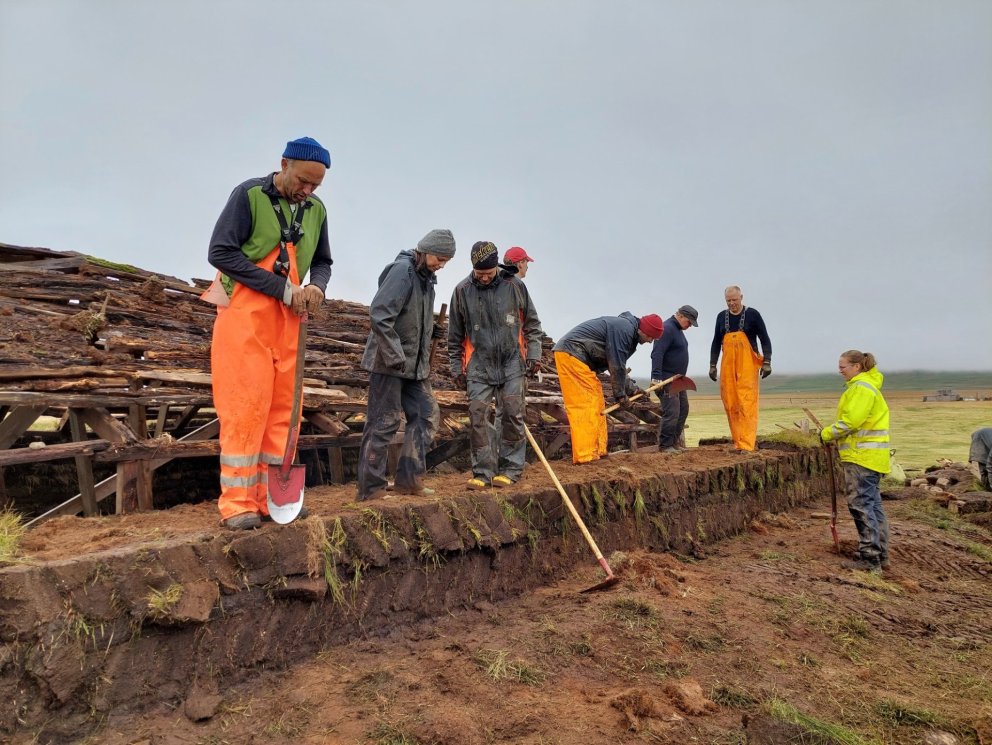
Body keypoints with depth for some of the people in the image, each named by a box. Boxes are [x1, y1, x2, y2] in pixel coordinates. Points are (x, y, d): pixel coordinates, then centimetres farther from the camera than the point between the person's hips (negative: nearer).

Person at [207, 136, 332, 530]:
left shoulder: (316, 210, 9)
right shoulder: (249, 195, -7)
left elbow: (322, 261, 19)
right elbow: (220, 252, -12)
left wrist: (317, 287, -5)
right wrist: (282, 287, -16)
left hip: (287, 319, 6)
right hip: (246, 313, -5)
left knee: (282, 406, 3)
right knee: (245, 405, -8)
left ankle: (271, 496, 10)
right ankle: (237, 502, -1)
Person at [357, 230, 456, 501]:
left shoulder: (426, 276, 14)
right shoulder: (402, 270, -14)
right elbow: (379, 315, -23)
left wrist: (431, 329, 4)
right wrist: (395, 357, -23)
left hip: (416, 364, 9)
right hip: (389, 362, -9)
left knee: (426, 415, 9)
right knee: (383, 423, -4)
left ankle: (409, 478, 17)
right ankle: (371, 488, 5)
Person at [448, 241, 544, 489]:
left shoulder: (514, 285, -1)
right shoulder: (462, 291, 1)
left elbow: (532, 323, 8)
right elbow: (455, 336, 8)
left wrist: (534, 354, 1)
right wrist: (457, 369, 7)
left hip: (512, 361, -1)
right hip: (479, 364, 1)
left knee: (512, 414, -3)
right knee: (478, 415, -4)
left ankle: (510, 470, 7)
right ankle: (483, 472, 4)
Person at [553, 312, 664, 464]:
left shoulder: (629, 332, 17)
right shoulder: (624, 329, -16)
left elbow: (619, 366, 24)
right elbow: (616, 366, -15)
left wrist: (632, 388, 19)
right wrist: (620, 393, -4)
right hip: (570, 354, -11)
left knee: (597, 404, 9)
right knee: (587, 405, -13)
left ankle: (598, 451, 11)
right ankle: (586, 456, -13)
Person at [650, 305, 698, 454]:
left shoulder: (678, 330, 17)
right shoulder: (667, 329, -15)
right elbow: (657, 354, -24)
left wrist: (680, 377, 21)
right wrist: (656, 377, -31)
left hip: (678, 379, 11)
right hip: (666, 379, -11)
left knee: (683, 410, 12)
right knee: (672, 412, -12)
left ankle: (674, 442, 19)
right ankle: (665, 445, -3)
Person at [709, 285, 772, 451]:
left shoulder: (752, 314, 1)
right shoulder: (721, 316, 12)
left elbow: (765, 339, 2)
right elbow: (716, 342, 18)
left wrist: (767, 362, -7)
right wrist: (712, 365, 15)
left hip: (747, 365, -4)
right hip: (728, 365, 4)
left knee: (747, 404, -10)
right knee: (730, 405, 2)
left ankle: (746, 445, -14)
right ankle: (738, 442, 10)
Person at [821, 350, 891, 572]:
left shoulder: (861, 388, -14)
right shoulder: (866, 385, 19)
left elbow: (850, 420, -22)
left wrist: (826, 434, -10)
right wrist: (836, 437, 9)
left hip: (862, 456, -11)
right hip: (869, 455, 11)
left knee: (861, 505, -7)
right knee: (872, 504, 14)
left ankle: (869, 558, -3)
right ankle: (880, 555, 22)